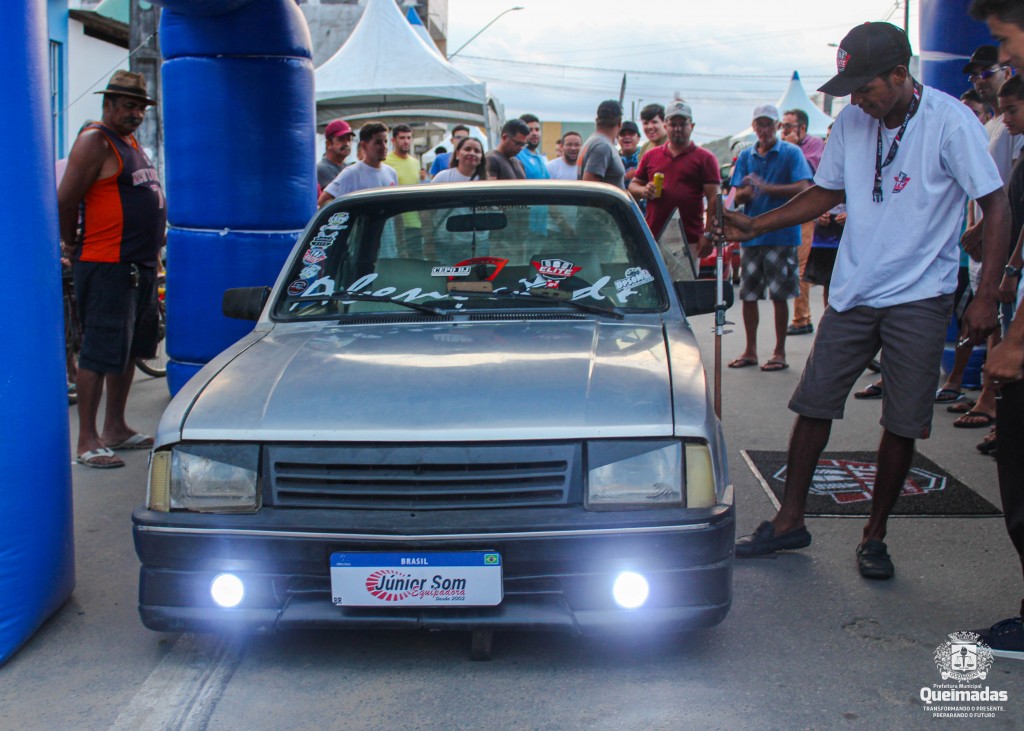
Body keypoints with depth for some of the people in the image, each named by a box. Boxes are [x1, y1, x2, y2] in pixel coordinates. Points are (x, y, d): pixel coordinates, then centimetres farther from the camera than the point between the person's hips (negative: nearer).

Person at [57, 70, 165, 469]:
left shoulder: (131, 143, 19)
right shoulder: (95, 142, -10)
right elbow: (65, 201, -14)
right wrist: (73, 245, -3)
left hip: (141, 267, 10)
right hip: (106, 268, -10)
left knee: (128, 351, 15)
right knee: (99, 354, -8)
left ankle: (116, 428, 26)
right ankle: (87, 441, -2)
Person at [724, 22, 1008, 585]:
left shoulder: (951, 122, -13)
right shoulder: (851, 122, 2)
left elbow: (996, 206, -11)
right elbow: (825, 193, 15)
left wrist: (986, 296, -17)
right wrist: (755, 225, 3)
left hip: (920, 297, -4)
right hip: (853, 292, 4)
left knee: (903, 424, 3)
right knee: (813, 405, 5)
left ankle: (874, 537, 19)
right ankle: (789, 522, 19)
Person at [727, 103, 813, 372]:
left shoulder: (791, 153, -2)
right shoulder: (746, 156, 11)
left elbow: (803, 188, -15)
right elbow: (738, 197, 8)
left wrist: (766, 187, -22)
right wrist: (746, 192, -16)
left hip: (781, 235, -4)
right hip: (750, 235, 4)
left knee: (779, 296, 0)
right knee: (748, 295, 7)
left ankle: (779, 352, 10)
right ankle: (750, 351, 19)